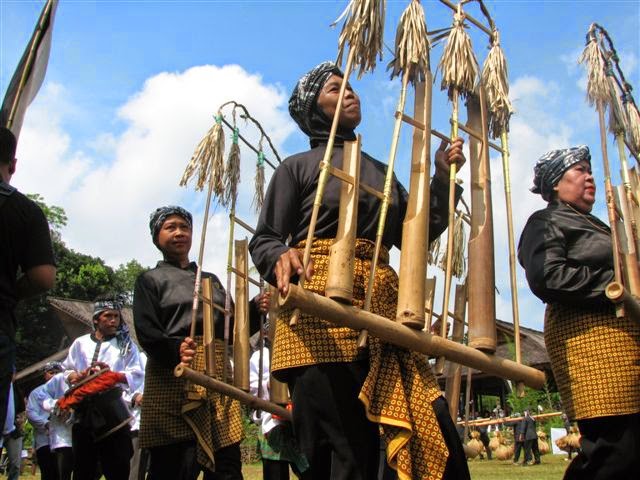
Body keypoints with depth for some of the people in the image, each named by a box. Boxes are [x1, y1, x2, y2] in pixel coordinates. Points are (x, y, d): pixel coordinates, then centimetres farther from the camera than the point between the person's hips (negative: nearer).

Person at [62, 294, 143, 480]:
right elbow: (67, 371, 14)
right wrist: (77, 376, -8)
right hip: (83, 410, 2)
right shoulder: (80, 343, 13)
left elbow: (135, 377, -3)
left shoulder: (126, 345, 6)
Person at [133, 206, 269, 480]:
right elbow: (146, 333, -5)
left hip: (217, 375, 5)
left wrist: (255, 309, 1)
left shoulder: (211, 280, 25)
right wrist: (176, 350, -26)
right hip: (173, 376, -4)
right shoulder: (151, 280, 10)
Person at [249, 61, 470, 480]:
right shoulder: (297, 167, 11)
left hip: (383, 309, 5)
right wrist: (281, 257, -17)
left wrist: (443, 178, 16)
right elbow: (263, 241, 6)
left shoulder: (381, 172, 25)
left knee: (436, 434, -6)